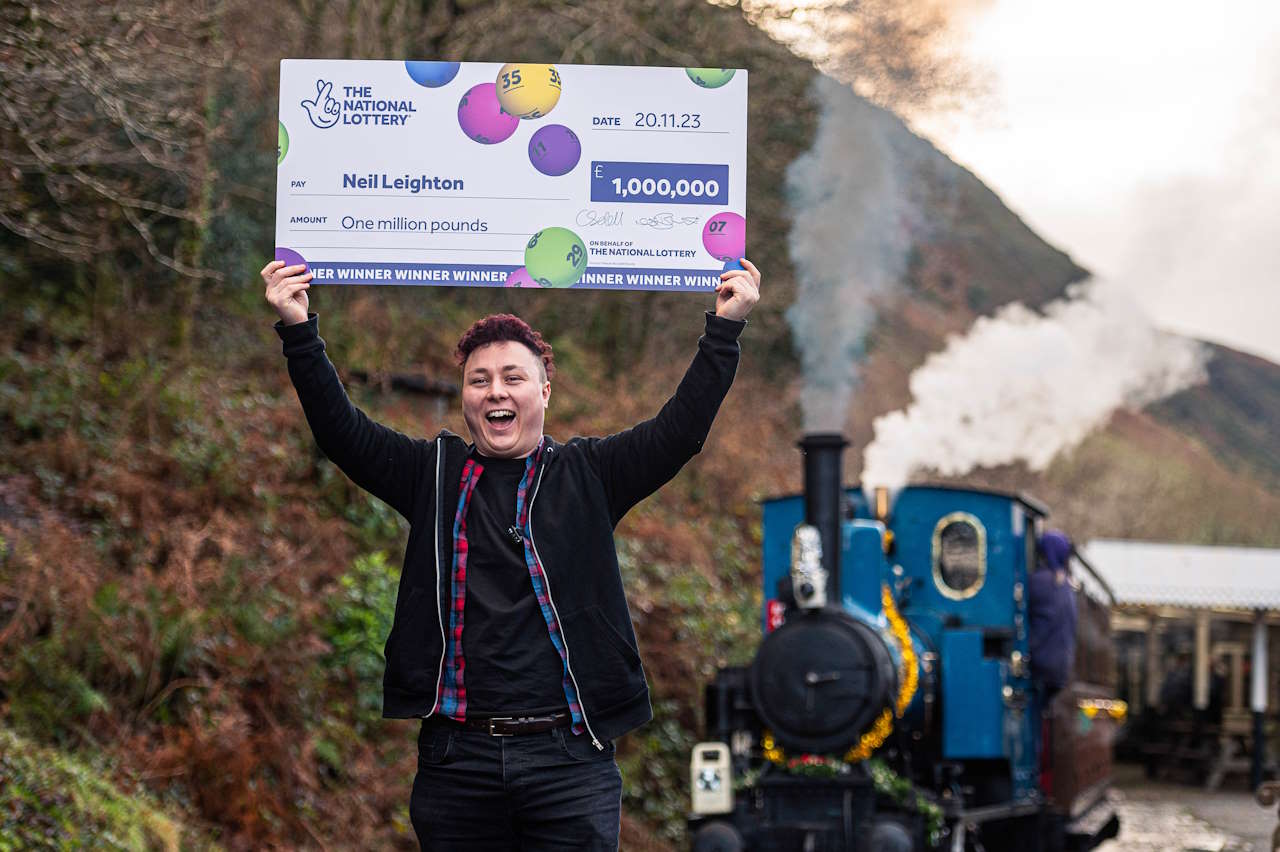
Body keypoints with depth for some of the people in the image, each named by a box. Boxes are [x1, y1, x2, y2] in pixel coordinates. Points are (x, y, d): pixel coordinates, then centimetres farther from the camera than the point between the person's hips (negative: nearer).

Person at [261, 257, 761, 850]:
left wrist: (724, 326, -6)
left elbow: (680, 429, 0)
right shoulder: (433, 474, 11)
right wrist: (299, 330, -8)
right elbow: (340, 430, 2)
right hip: (456, 757, 1)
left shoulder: (587, 475, 9)